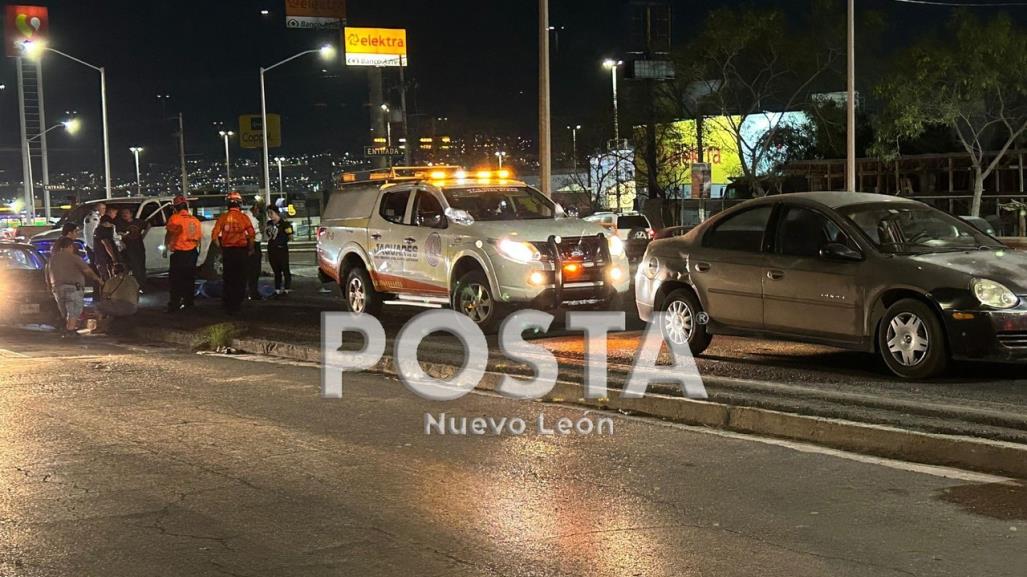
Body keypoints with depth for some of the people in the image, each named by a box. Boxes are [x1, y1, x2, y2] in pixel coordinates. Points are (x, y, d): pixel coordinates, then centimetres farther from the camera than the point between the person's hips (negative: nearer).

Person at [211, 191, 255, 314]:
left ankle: (227, 304, 16)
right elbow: (252, 234, -11)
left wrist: (220, 248, 9)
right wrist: (251, 249, 3)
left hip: (227, 251, 2)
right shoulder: (243, 217, -6)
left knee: (228, 278, 12)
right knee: (240, 279, 8)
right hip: (241, 251, -2)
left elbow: (214, 235, -5)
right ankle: (237, 304, 8)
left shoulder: (223, 217, -1)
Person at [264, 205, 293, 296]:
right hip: (271, 250, 7)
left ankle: (287, 289, 1)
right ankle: (277, 290, 17)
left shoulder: (284, 223, -8)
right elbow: (266, 237, 24)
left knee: (285, 270, -3)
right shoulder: (268, 223, 12)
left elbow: (290, 236, -7)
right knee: (276, 271, 12)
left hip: (282, 249, -7)